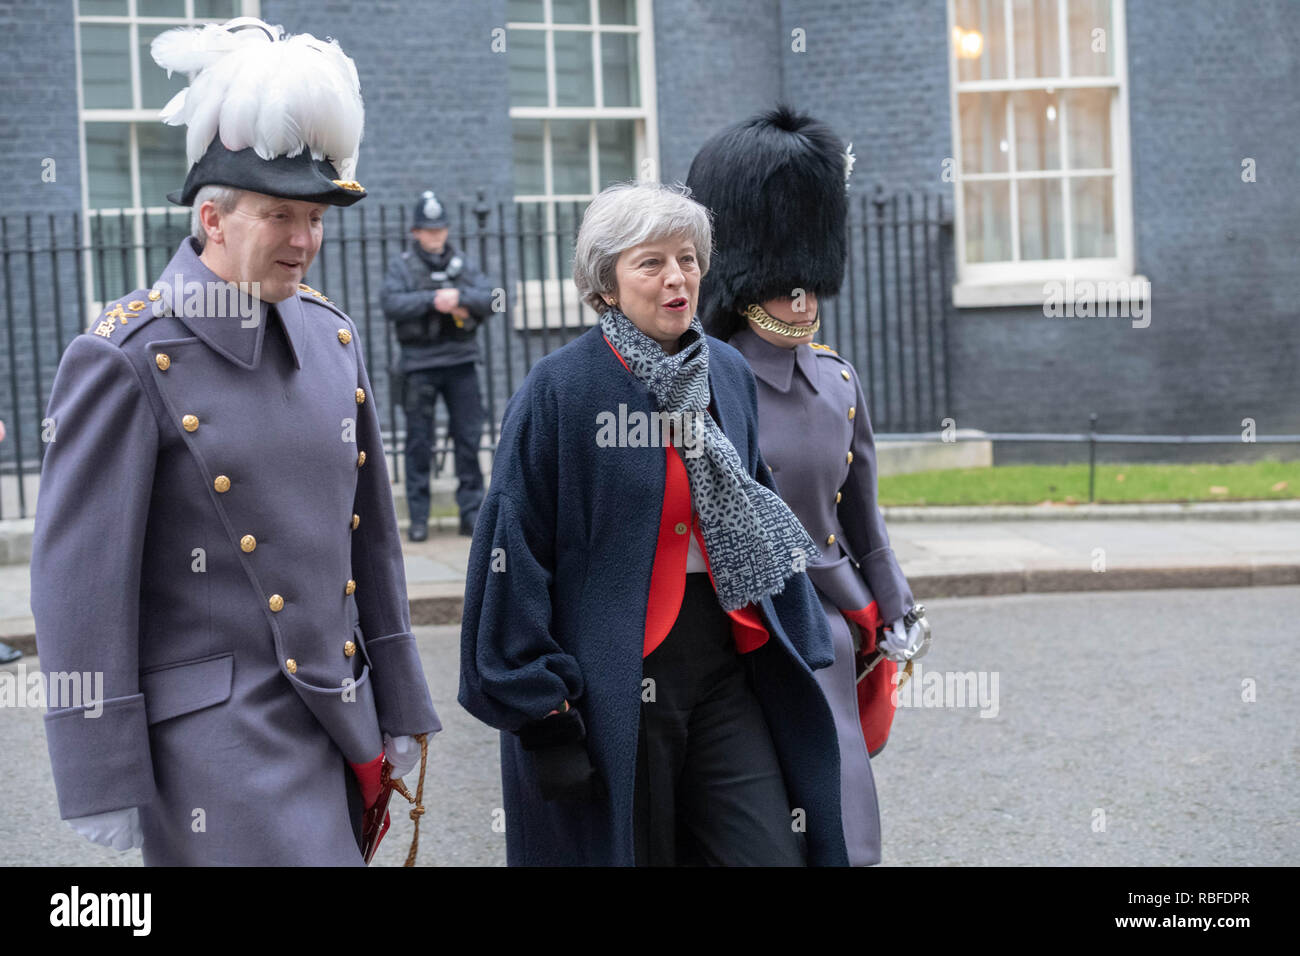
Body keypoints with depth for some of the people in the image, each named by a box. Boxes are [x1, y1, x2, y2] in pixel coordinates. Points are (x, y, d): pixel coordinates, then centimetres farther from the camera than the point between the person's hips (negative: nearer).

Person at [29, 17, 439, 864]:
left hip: (339, 719, 7)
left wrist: (398, 704, 15)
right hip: (218, 736, -7)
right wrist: (104, 784, -13)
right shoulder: (127, 359, -12)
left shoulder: (332, 336, 8)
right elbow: (80, 584, -13)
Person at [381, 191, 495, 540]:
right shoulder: (401, 266, 4)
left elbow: (489, 299, 1)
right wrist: (432, 299, -20)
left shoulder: (462, 265, 11)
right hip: (419, 363, -2)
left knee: (469, 437, 1)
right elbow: (391, 304, -12)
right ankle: (418, 518, 6)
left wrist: (460, 297, -16)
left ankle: (472, 512, 8)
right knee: (419, 443, 1)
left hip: (460, 361, 2)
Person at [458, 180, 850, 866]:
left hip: (725, 667, 5)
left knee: (774, 851, -2)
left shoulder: (729, 374, 8)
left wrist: (797, 646, 13)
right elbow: (513, 553, -10)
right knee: (634, 852, 6)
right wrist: (538, 709, -13)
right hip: (613, 677, -5)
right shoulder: (559, 390, -9)